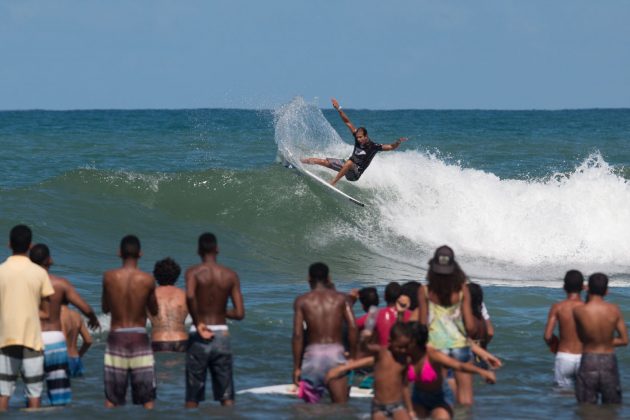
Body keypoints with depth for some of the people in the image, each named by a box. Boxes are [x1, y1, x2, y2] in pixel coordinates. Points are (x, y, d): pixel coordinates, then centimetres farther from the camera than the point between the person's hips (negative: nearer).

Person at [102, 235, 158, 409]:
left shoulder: (109, 277, -4)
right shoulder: (147, 280, -6)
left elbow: (105, 308, 9)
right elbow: (154, 310, 7)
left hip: (116, 336, 1)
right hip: (139, 337, -1)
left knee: (111, 400, 6)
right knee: (147, 399, 5)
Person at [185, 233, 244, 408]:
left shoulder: (194, 272, -4)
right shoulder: (231, 275, 3)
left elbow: (190, 296, -26)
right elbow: (240, 313, -1)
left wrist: (198, 323, -15)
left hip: (199, 338, -2)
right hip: (222, 335, 2)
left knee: (193, 398, 5)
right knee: (227, 397, 6)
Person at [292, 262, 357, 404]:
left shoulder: (302, 301, 5)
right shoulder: (340, 298, 8)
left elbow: (298, 335, -3)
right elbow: (353, 327, -3)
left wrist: (296, 367, -1)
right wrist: (352, 356, 4)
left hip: (313, 353, 0)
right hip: (336, 352, 0)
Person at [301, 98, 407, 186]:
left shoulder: (374, 146, -16)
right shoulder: (358, 138, -2)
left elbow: (391, 147, -21)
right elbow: (347, 122, -1)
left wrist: (398, 142, -42)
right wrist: (339, 109, -7)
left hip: (355, 173, -6)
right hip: (346, 165, 6)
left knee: (349, 163, -40)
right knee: (324, 161, 1)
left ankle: (332, 183, -39)